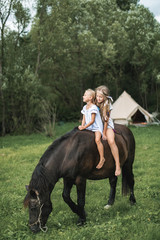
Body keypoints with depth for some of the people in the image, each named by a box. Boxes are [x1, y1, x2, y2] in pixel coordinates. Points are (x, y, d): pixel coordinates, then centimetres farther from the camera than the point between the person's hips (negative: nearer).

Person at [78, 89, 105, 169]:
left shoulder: (93, 107, -15)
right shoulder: (85, 107, 10)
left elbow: (92, 121, -18)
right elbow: (84, 119, 10)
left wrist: (84, 127, -20)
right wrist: (82, 126, -8)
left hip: (97, 127, -8)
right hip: (88, 128, 9)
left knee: (97, 139, -30)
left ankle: (102, 158, -24)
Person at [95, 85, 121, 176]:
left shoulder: (107, 104, -17)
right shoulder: (95, 103, -7)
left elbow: (106, 120, -14)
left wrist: (104, 133, -13)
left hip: (107, 124, -5)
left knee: (111, 141, -27)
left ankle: (118, 166, -24)